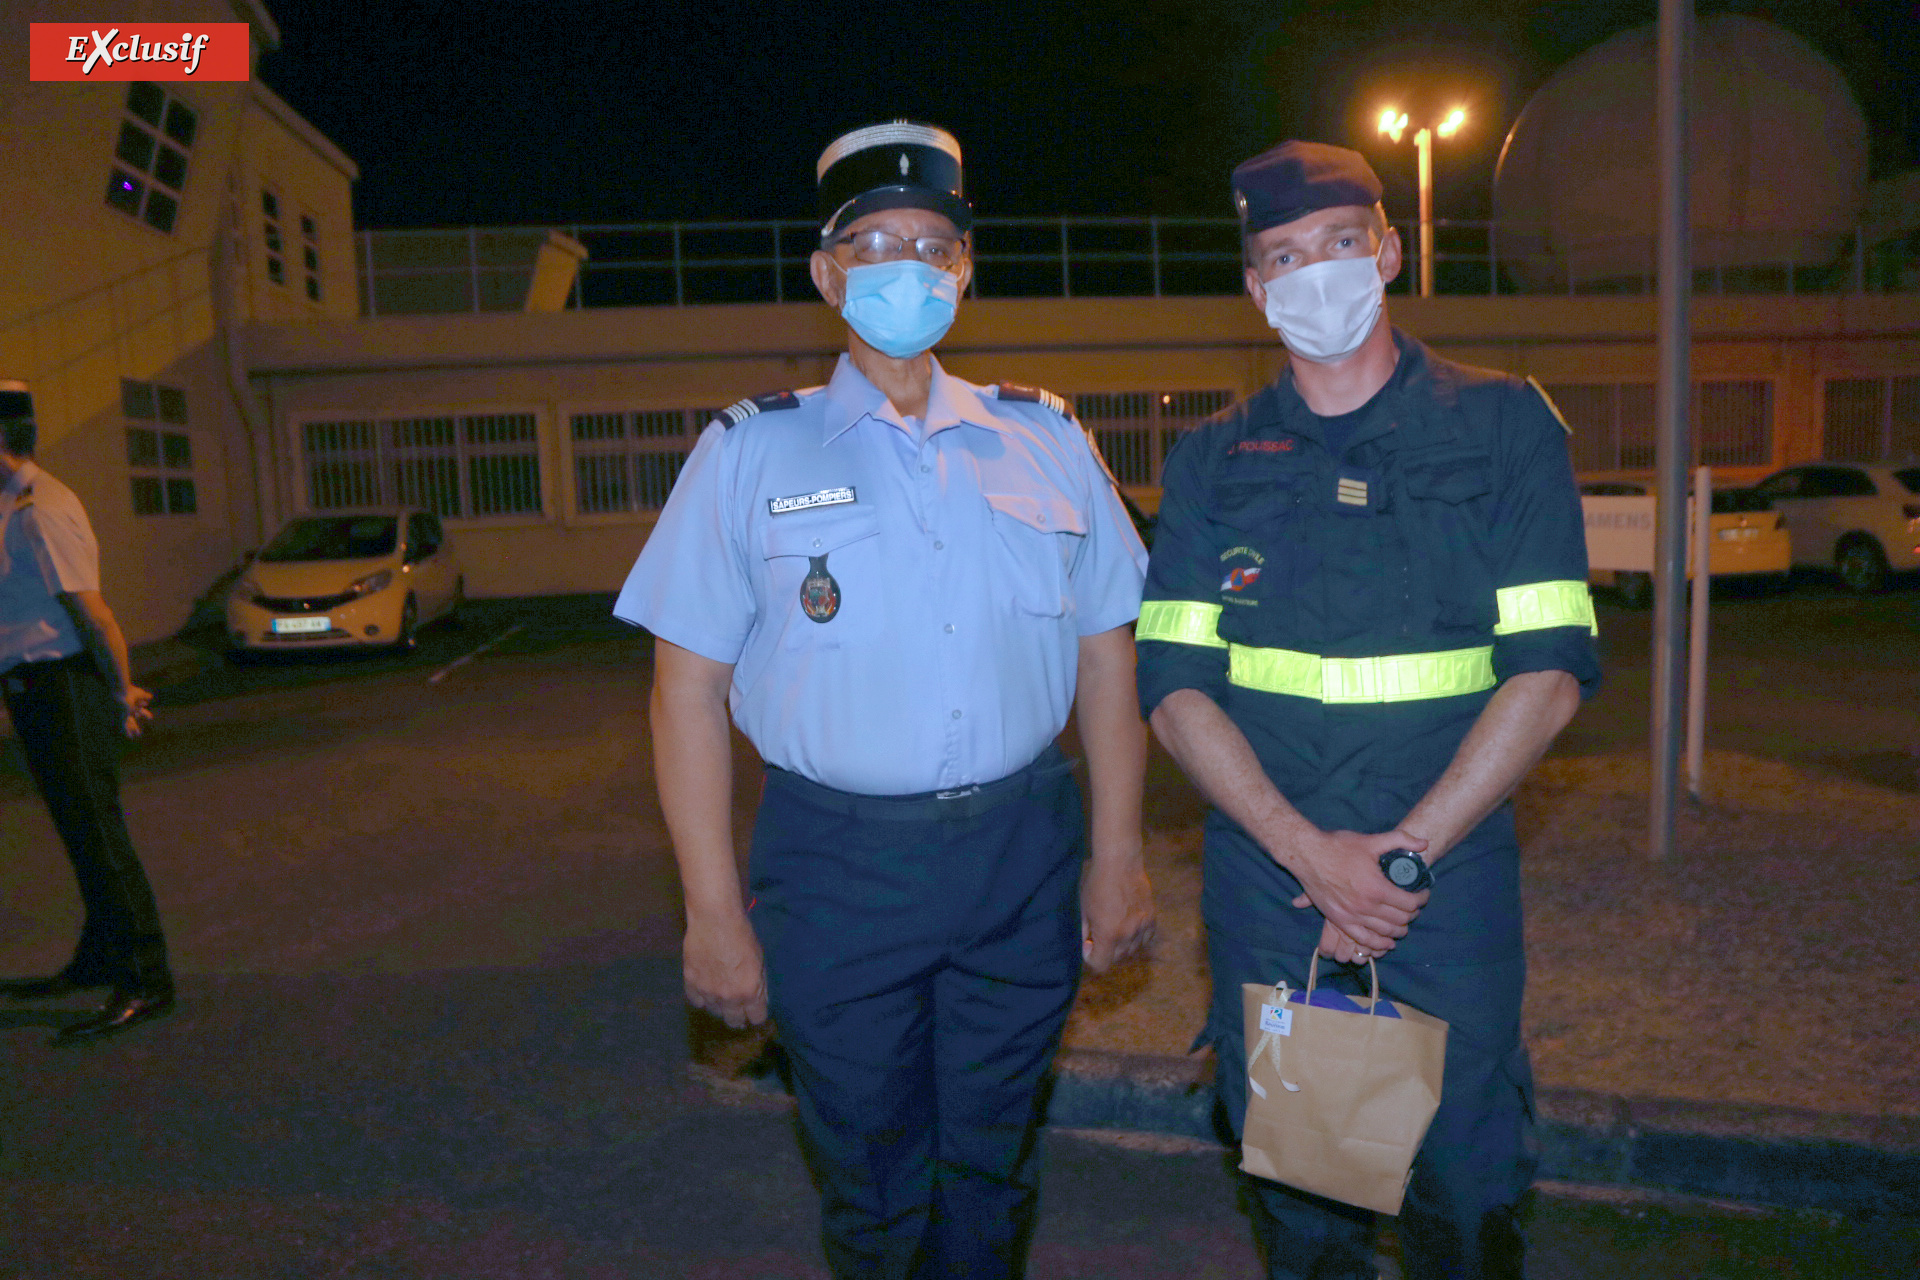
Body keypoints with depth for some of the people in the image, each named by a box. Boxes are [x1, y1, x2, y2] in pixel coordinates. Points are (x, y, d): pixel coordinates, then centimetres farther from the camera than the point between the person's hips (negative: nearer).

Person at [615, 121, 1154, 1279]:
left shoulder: (1045, 440, 6)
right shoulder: (751, 453, 0)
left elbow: (1107, 657, 8)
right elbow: (691, 687, -2)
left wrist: (1118, 860, 4)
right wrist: (715, 912, -6)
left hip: (1024, 861, 2)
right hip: (835, 867, -1)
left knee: (993, 1163, 17)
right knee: (871, 1181, 13)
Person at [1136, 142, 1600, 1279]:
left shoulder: (1505, 427, 0)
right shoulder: (1215, 459, 3)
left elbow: (1549, 672, -6)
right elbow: (1175, 684, -2)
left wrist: (1406, 853, -14)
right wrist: (1311, 851, -14)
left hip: (1451, 868, -1)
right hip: (1266, 873, 2)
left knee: (1471, 1184, 12)